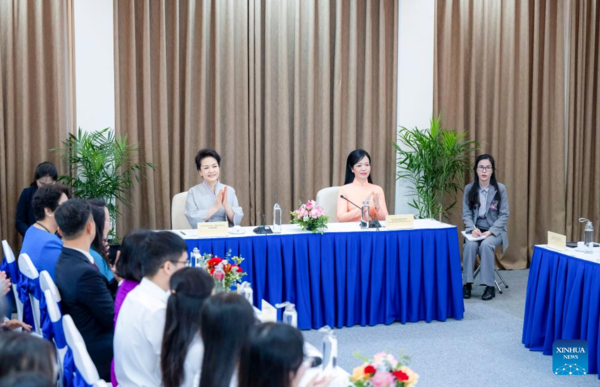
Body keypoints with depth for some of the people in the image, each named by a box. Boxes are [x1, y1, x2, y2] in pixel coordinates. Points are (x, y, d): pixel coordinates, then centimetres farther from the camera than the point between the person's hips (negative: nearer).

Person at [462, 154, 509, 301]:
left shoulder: (500, 189, -4)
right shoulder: (469, 188, 1)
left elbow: (504, 215, -5)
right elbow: (466, 214, 1)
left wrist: (490, 231, -17)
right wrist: (473, 228, -18)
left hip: (494, 230, -2)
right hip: (475, 228, 2)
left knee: (486, 245, -33)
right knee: (470, 245, -30)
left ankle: (490, 286, -23)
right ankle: (467, 283, -21)